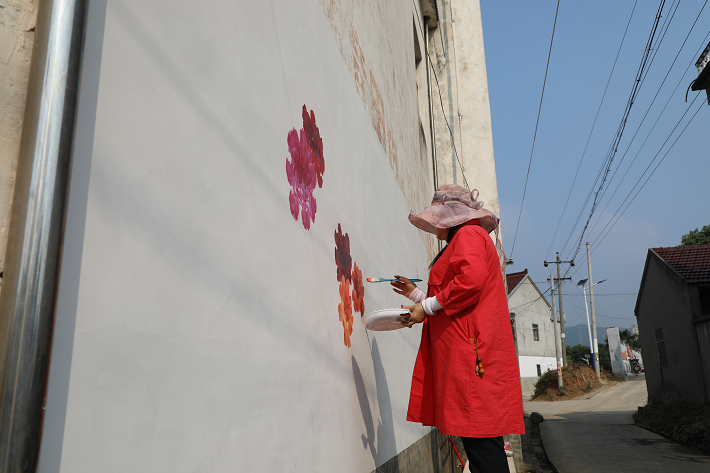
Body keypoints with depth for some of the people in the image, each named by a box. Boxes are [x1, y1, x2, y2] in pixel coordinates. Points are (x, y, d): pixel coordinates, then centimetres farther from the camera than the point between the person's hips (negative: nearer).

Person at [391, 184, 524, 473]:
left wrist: (427, 307, -10)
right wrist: (417, 295, 25)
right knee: (477, 438, 7)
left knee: (479, 439, -11)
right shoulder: (463, 240, 29)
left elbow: (471, 280, -20)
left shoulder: (468, 234, 0)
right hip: (464, 351, 10)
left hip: (469, 350, -10)